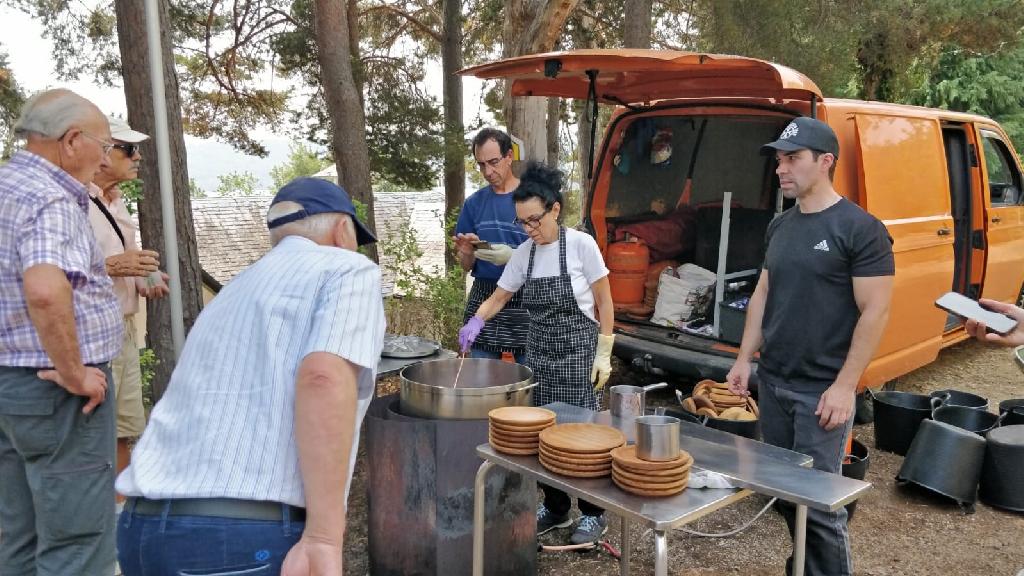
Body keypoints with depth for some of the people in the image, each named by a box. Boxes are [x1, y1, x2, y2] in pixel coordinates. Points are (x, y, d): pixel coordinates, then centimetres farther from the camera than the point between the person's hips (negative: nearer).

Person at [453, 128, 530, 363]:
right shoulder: (474, 203, 9)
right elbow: (467, 266, 13)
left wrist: (513, 257, -20)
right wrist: (467, 252, -9)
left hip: (523, 301, -3)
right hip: (483, 299, 4)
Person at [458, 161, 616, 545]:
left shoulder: (581, 245, -12)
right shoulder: (523, 254, 1)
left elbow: (604, 303, -7)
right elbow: (498, 298, 11)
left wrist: (603, 355, -10)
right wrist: (475, 322, -9)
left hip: (578, 349, -5)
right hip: (539, 351, 5)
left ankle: (594, 513, 15)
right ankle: (556, 508, 24)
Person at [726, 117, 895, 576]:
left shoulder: (860, 228, -12)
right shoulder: (779, 227, 9)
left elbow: (875, 311, -14)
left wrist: (844, 386, -17)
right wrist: (744, 358, 11)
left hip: (821, 390, -7)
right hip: (772, 383, 7)